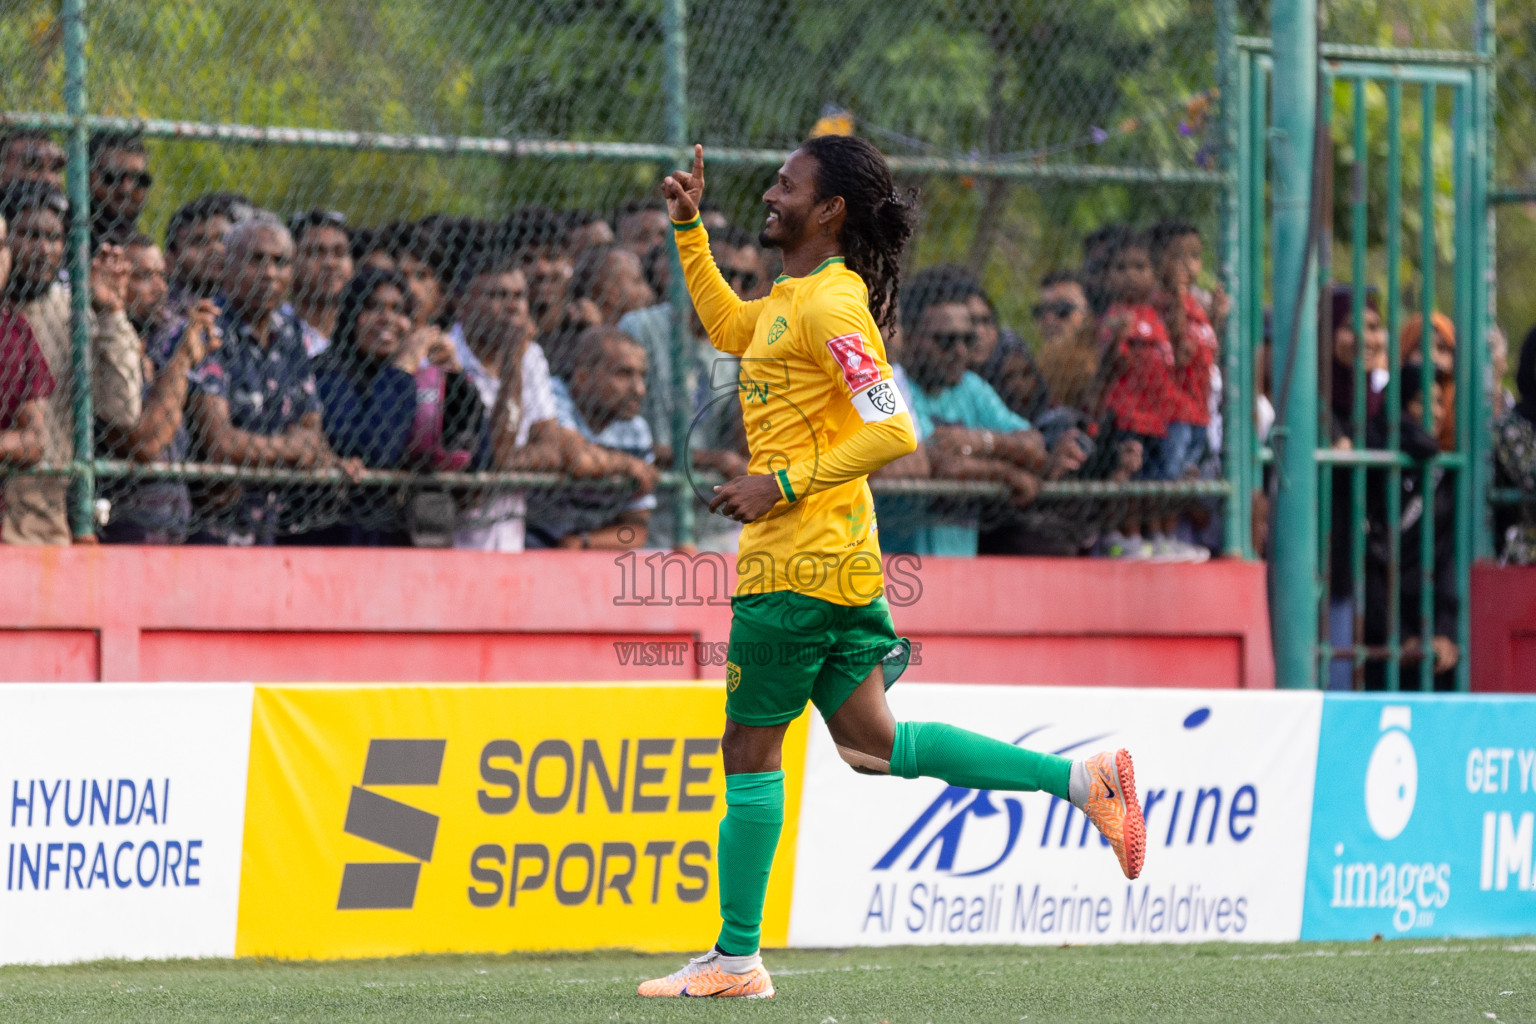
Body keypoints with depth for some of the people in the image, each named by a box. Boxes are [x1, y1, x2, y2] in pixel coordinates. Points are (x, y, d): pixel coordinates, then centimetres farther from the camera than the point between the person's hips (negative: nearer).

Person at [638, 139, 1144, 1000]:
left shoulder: (832, 306, -15)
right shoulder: (795, 298, 15)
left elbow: (894, 433, -23)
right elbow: (729, 327, 36)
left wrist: (782, 484, -21)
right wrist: (690, 229, 28)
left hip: (797, 566, -10)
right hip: (843, 563, 10)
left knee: (751, 752, 1)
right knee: (875, 746, 9)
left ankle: (736, 957, 8)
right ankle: (1082, 780, 3)